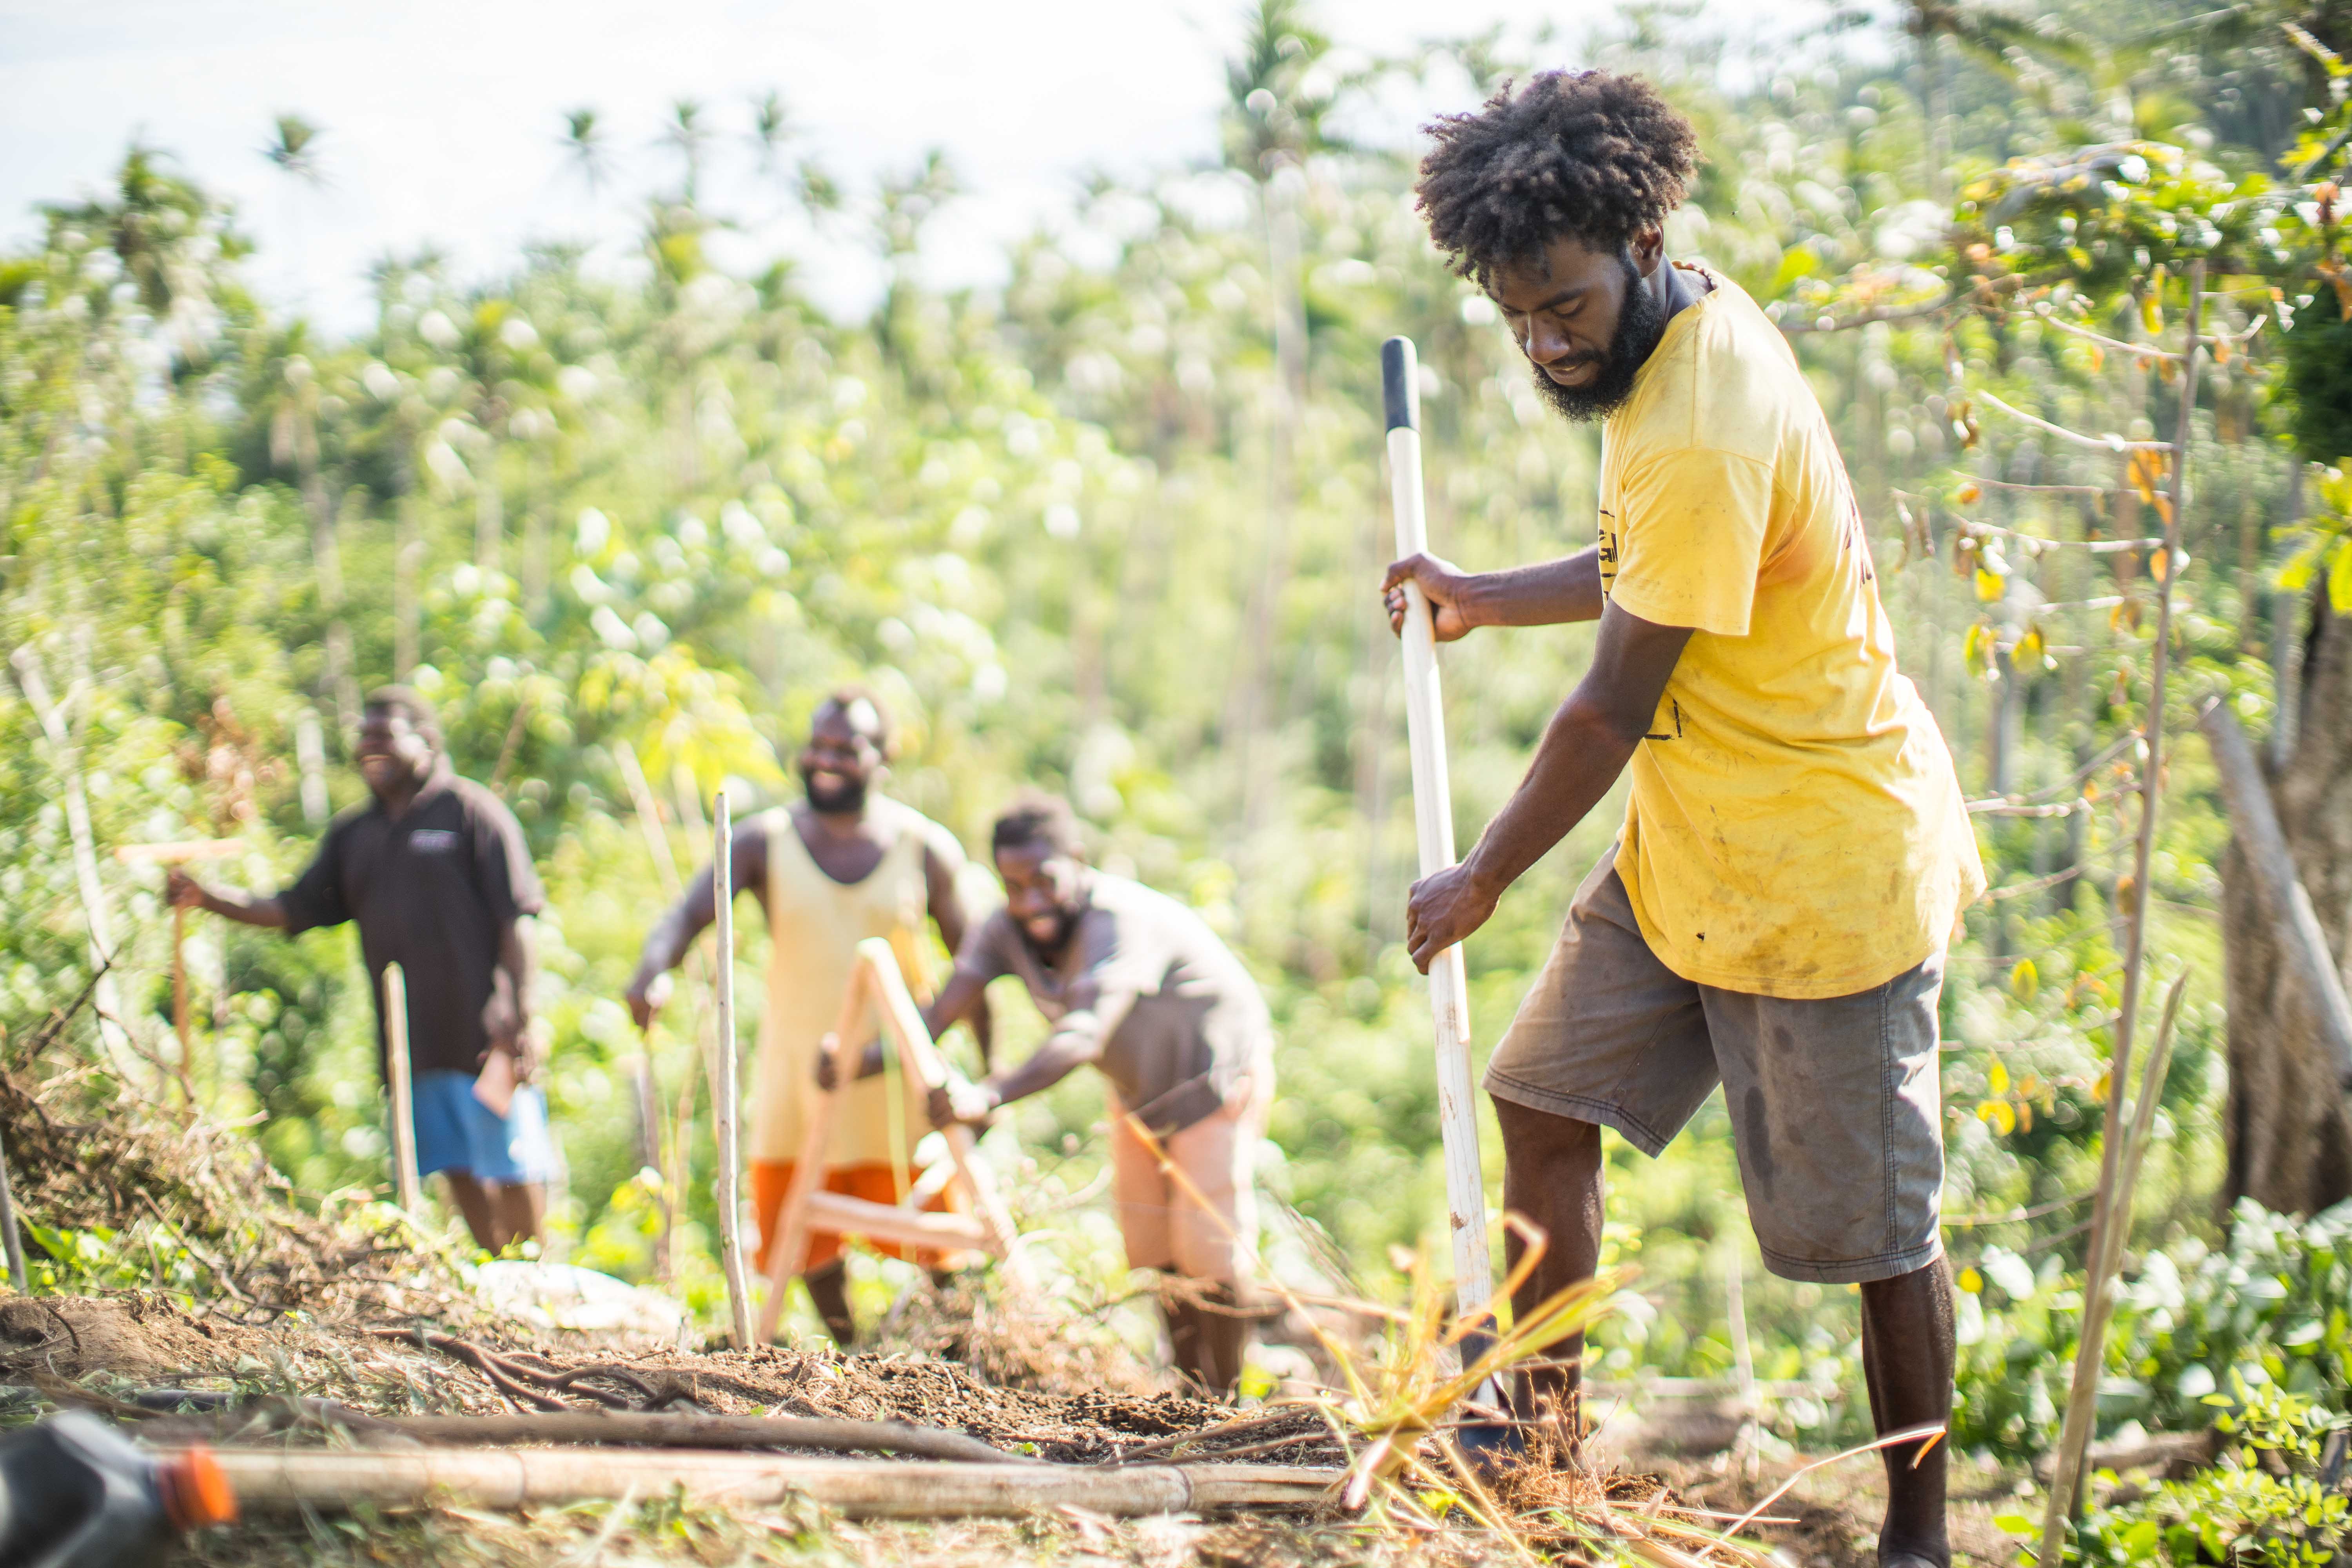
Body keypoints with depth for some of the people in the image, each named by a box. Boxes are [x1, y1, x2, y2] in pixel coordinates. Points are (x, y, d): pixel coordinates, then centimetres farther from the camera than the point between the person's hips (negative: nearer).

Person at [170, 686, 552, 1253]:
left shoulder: (470, 810, -2)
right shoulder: (354, 835, 17)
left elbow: (515, 919, -7)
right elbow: (294, 910, 14)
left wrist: (518, 1016, -16)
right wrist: (207, 898, -1)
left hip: (482, 1032, -6)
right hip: (411, 1038, 6)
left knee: (511, 1166, -5)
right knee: (458, 1172, 8)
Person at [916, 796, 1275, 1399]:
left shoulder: (1120, 920, -37)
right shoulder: (1007, 930, -15)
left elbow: (1084, 1036, -52)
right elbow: (940, 1013, -25)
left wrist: (989, 1095, -66)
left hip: (1216, 1072, -7)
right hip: (1138, 1088, 7)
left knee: (1206, 1252, -10)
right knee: (1150, 1255, 9)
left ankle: (1224, 1403, 4)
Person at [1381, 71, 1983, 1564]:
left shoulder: (1705, 435, -29)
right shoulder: (1690, 323, 3)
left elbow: (1614, 711, -22)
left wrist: (1479, 883, -11)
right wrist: (1485, 598, 16)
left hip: (1823, 868, -10)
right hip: (1691, 846, 10)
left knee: (1875, 1229, 1)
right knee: (1547, 1097, 10)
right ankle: (1546, 1428, 21)